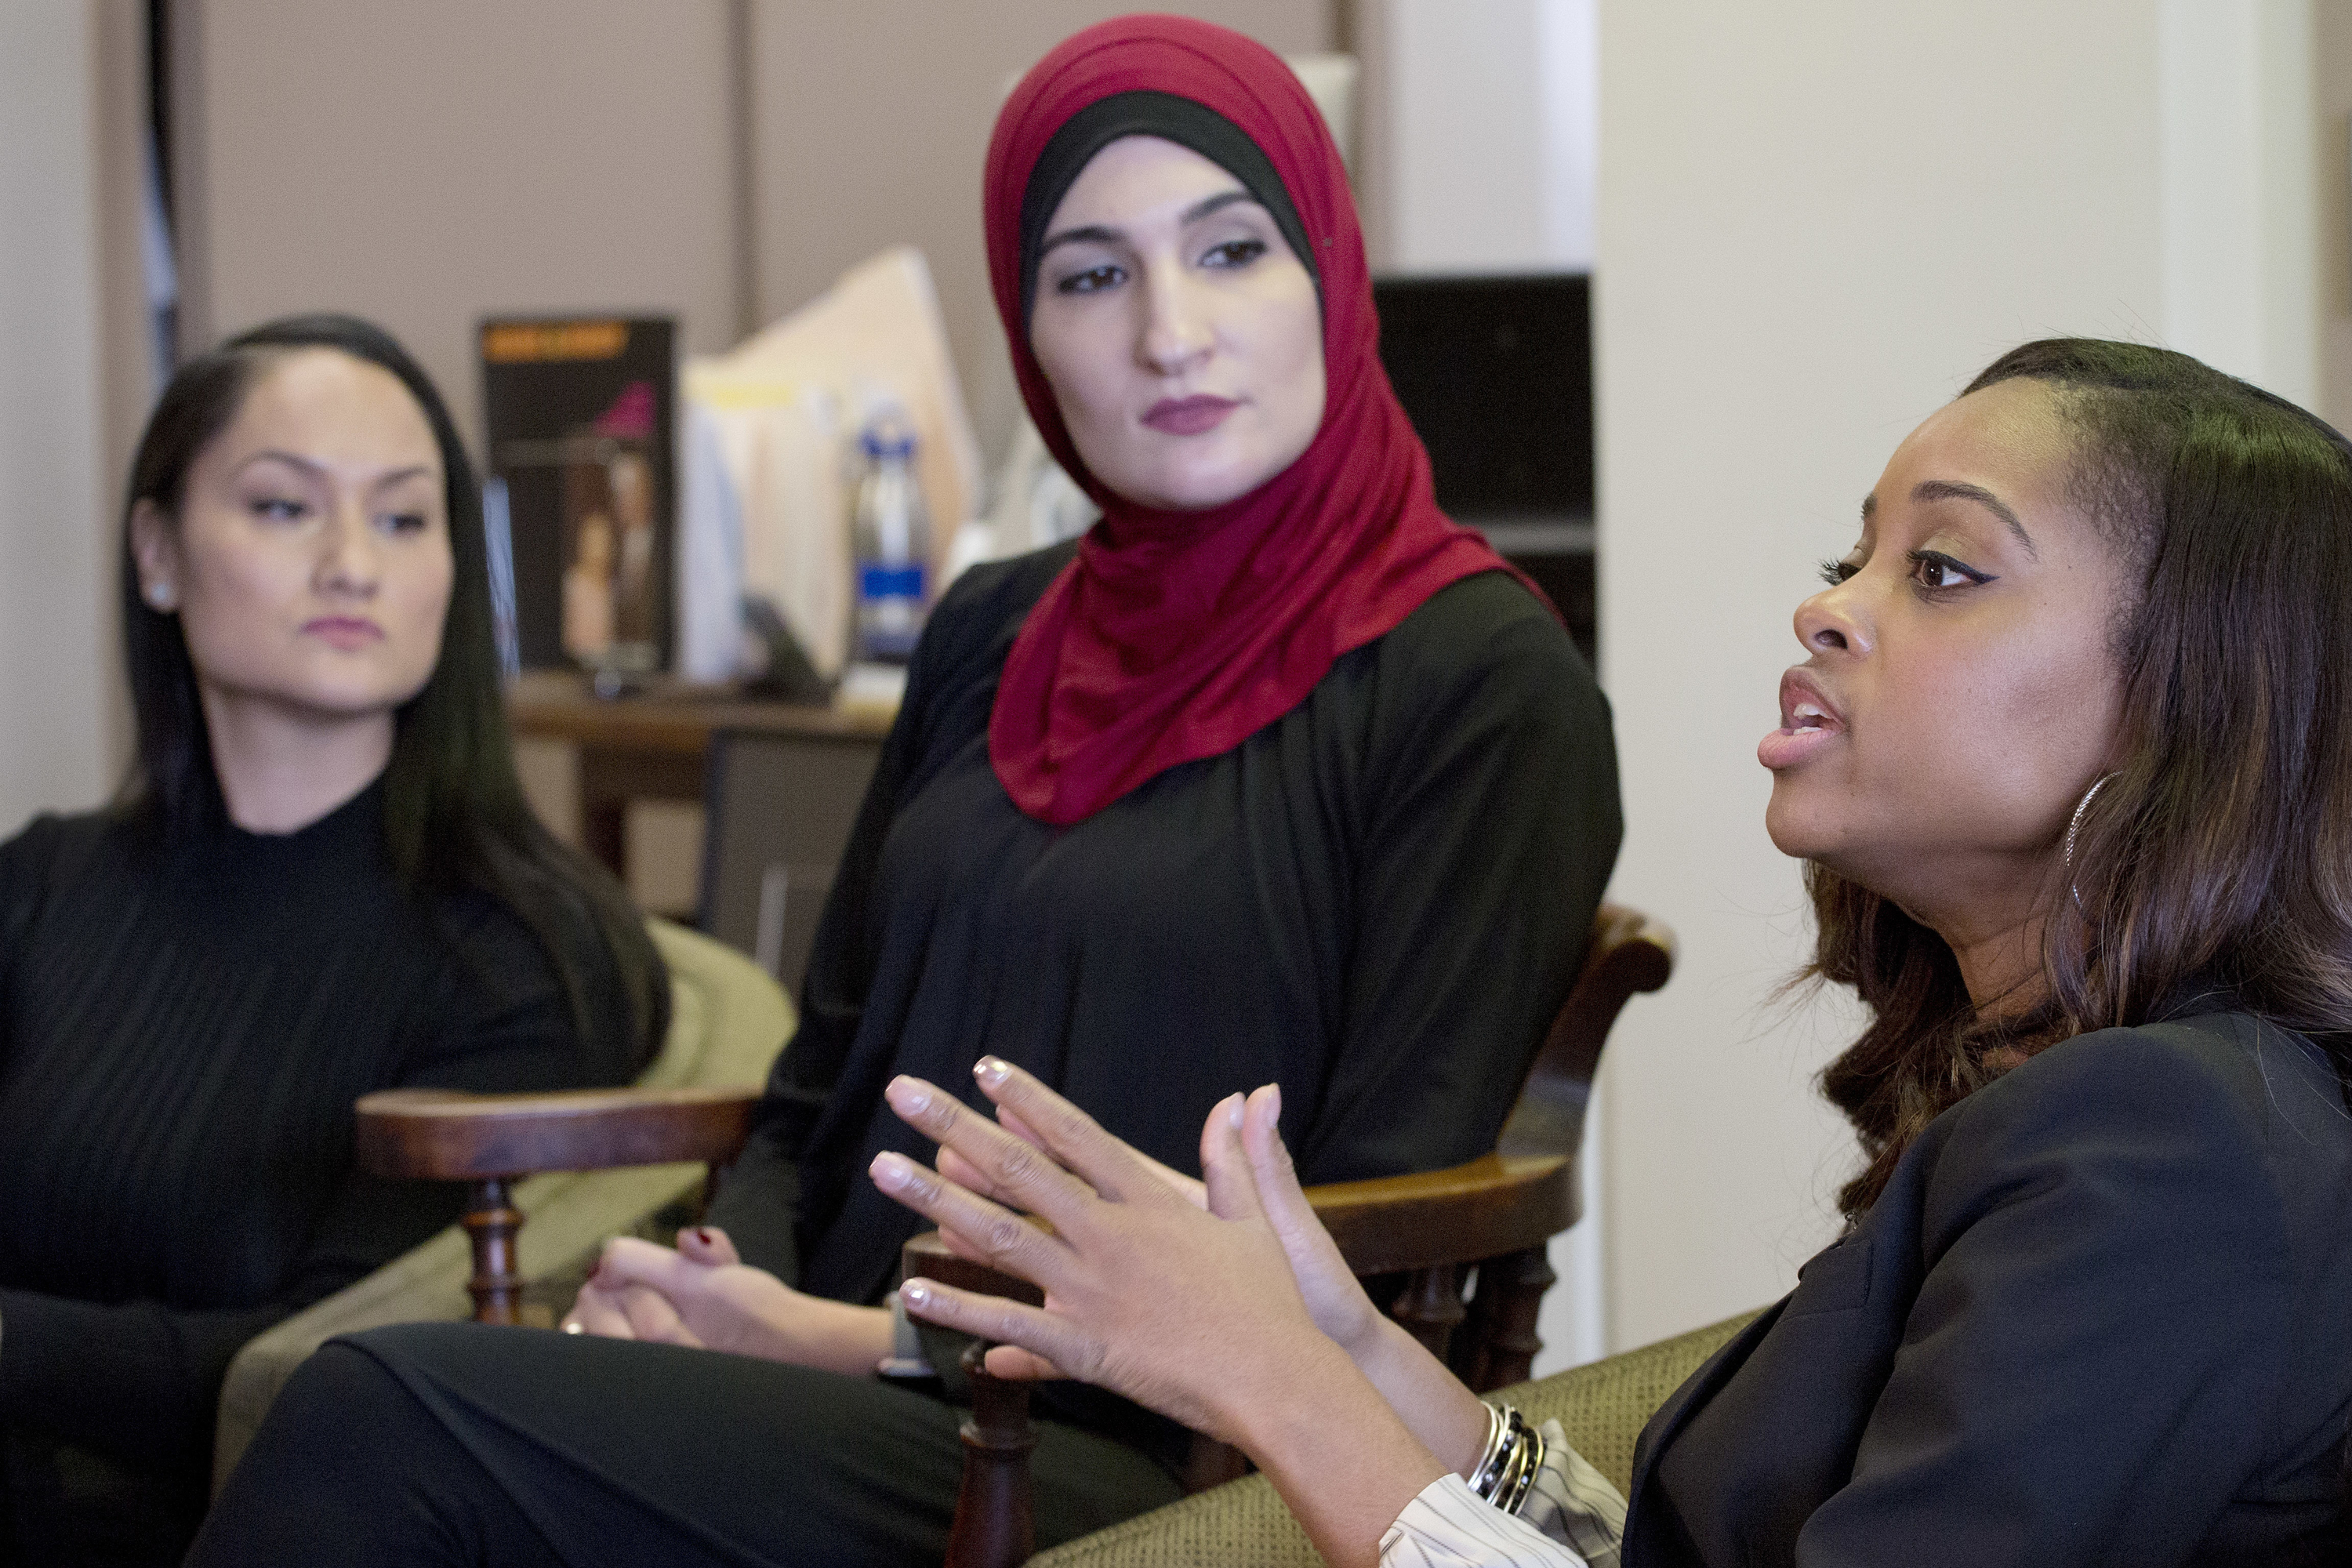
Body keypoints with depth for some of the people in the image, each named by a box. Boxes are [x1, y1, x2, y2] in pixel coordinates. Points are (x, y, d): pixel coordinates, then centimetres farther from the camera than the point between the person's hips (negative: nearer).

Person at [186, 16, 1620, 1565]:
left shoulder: (1484, 680, -3)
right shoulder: (994, 636, 18)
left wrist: (870, 1338, -12)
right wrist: (716, 1288, -2)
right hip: (854, 1413, 5)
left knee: (384, 1421, -28)